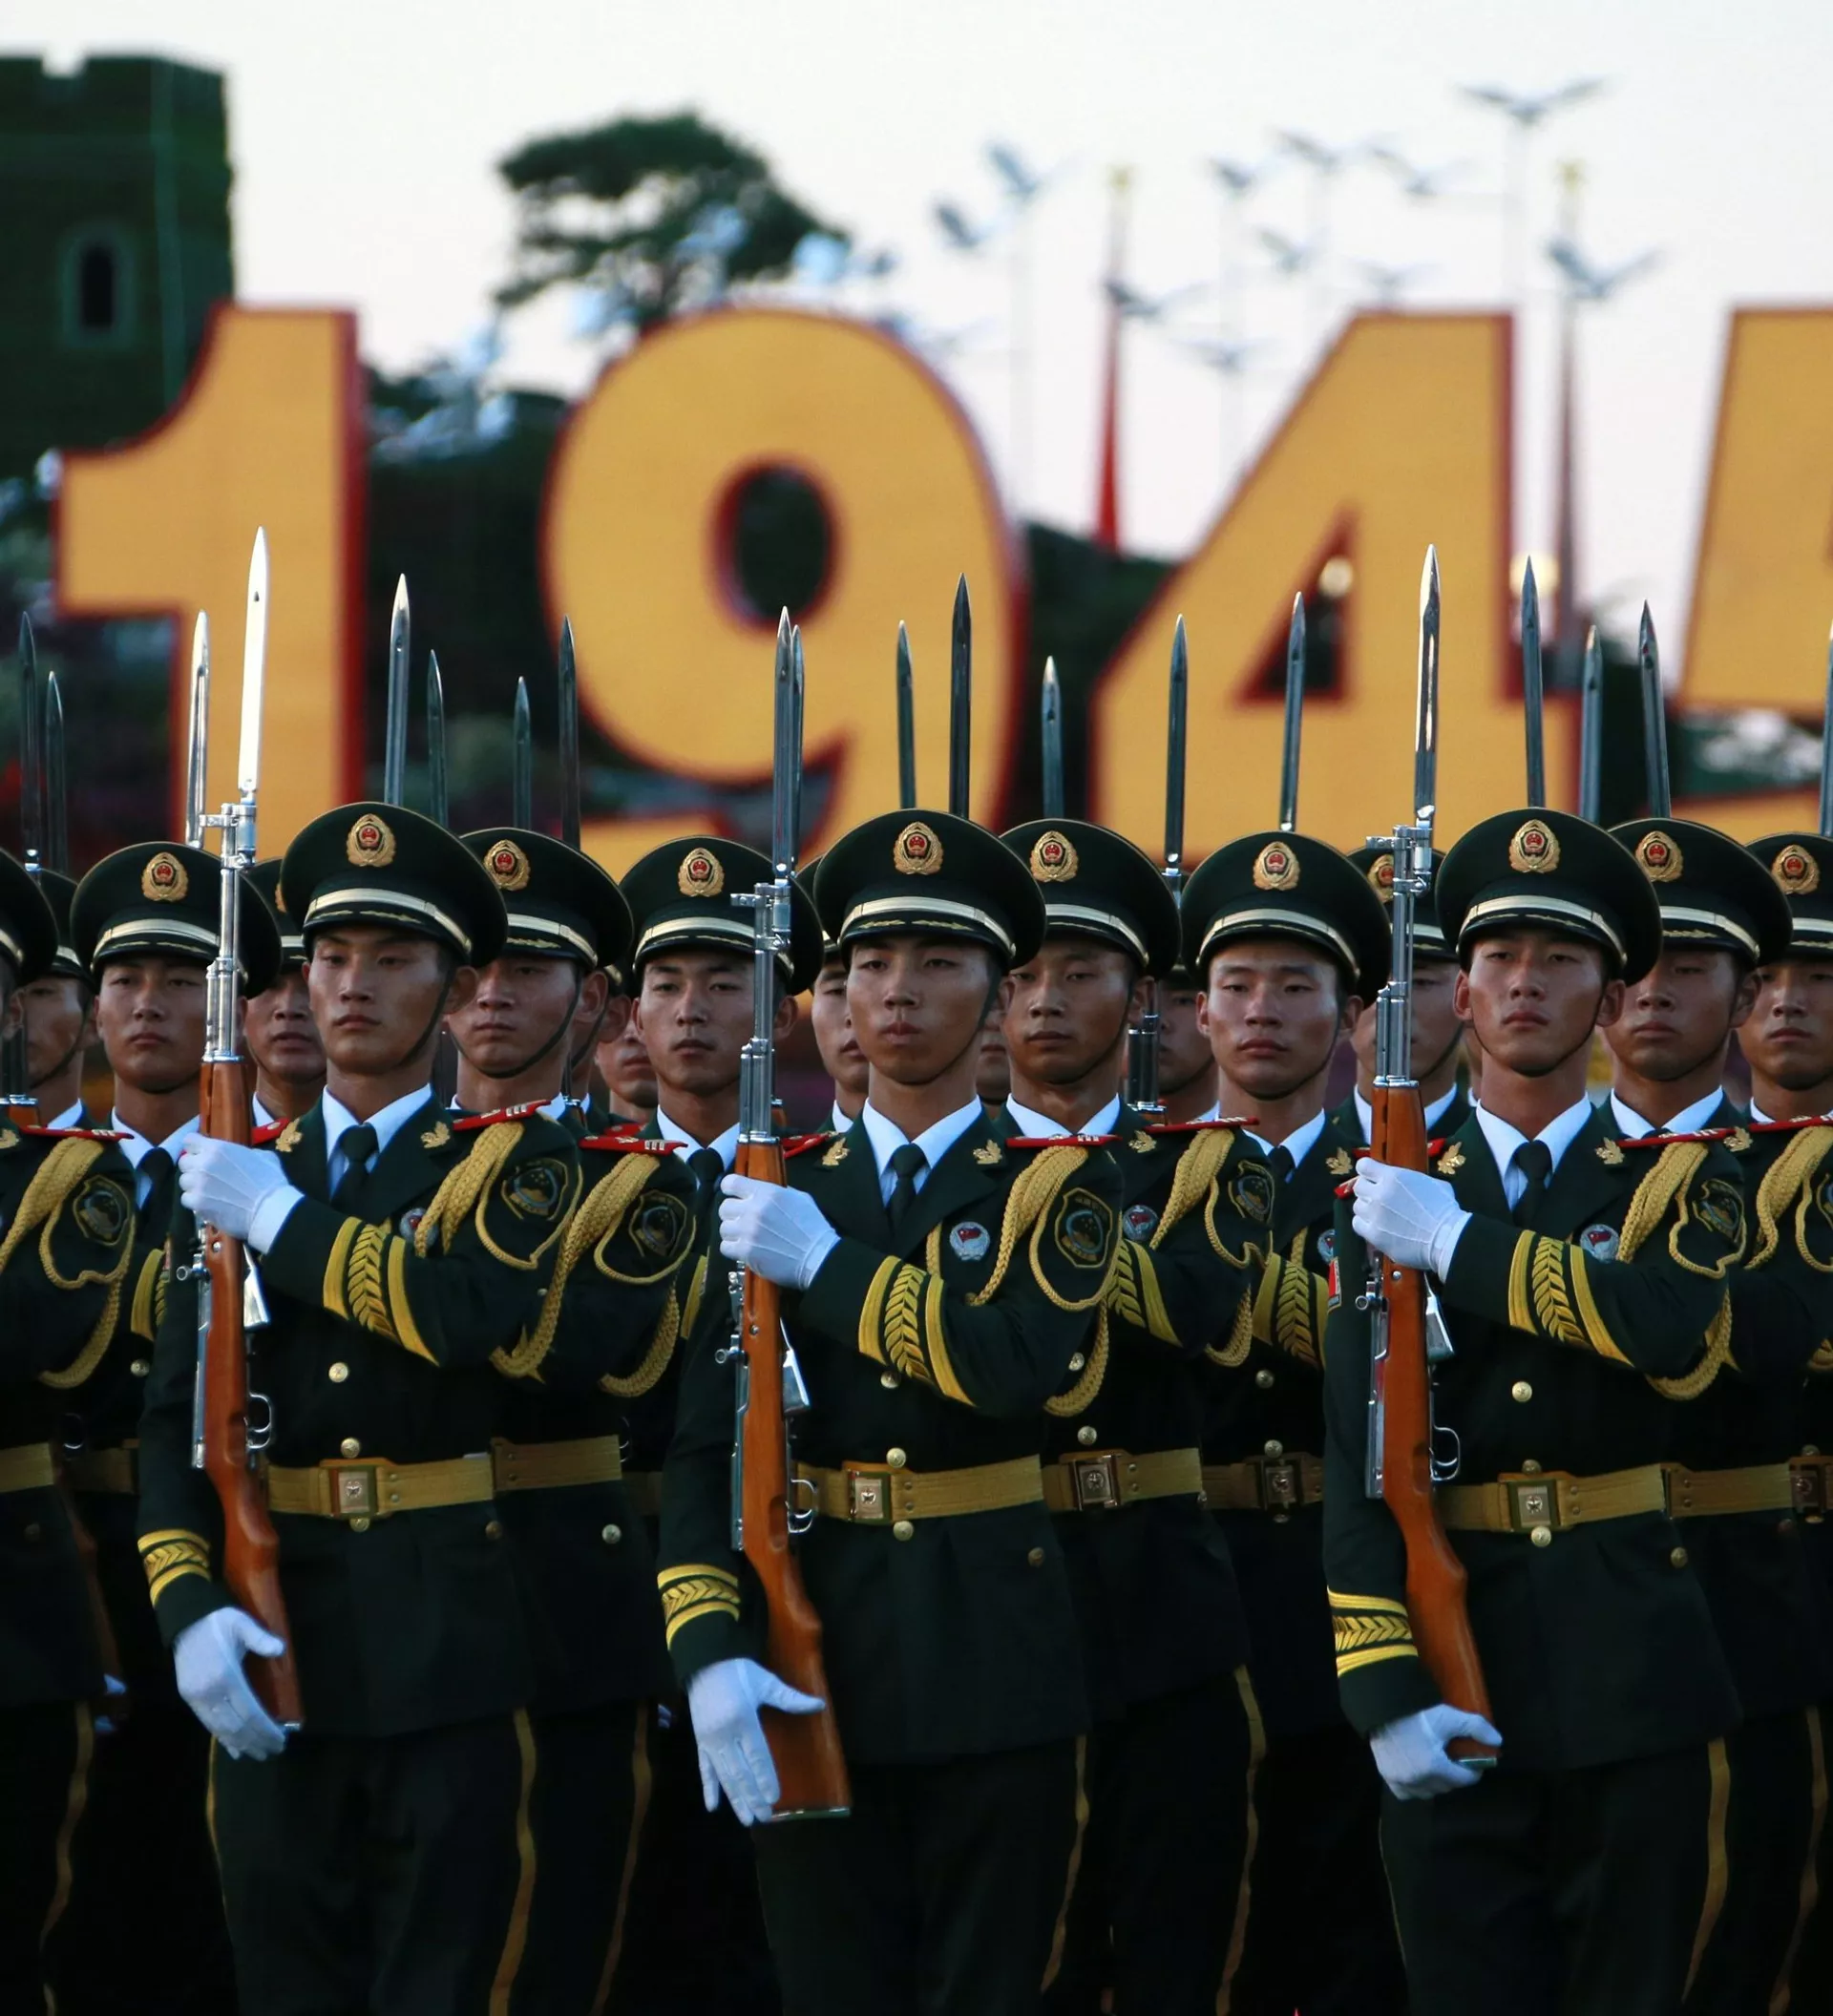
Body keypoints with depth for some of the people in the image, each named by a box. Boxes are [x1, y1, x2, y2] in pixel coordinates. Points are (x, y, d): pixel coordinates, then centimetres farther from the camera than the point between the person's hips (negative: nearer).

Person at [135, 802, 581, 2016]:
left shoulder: (518, 1161, 3)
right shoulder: (237, 1177, 13)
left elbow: (472, 1314, -19)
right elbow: (178, 1416, 6)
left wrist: (283, 1221, -11)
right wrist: (190, 1604, -10)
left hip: (451, 1644, -3)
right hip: (273, 1645, 3)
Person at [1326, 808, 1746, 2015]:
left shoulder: (1681, 1182, 7)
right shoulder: (1394, 1203, 8)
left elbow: (1679, 1334, -18)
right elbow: (1359, 1464, -2)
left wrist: (1458, 1246, -16)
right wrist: (1388, 1689, -15)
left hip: (1633, 1671, -1)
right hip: (1454, 1655, 1)